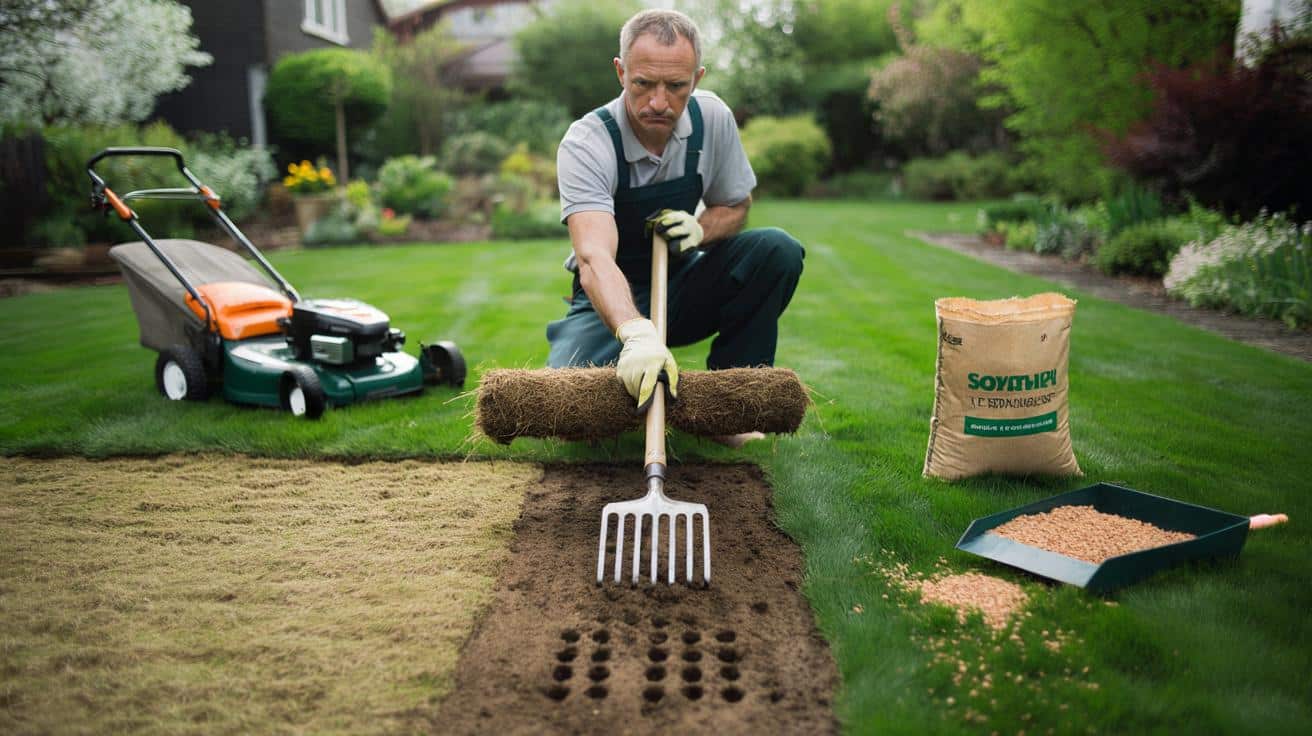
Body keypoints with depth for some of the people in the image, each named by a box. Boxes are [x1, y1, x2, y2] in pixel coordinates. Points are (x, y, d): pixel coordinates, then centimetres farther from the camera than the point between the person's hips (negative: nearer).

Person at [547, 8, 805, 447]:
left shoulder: (713, 118, -10)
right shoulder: (585, 144, -25)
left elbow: (736, 205, 7)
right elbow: (594, 257, -40)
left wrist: (702, 229, -19)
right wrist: (636, 334, -60)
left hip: (683, 288, 4)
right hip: (611, 298, -3)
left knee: (777, 250, -22)